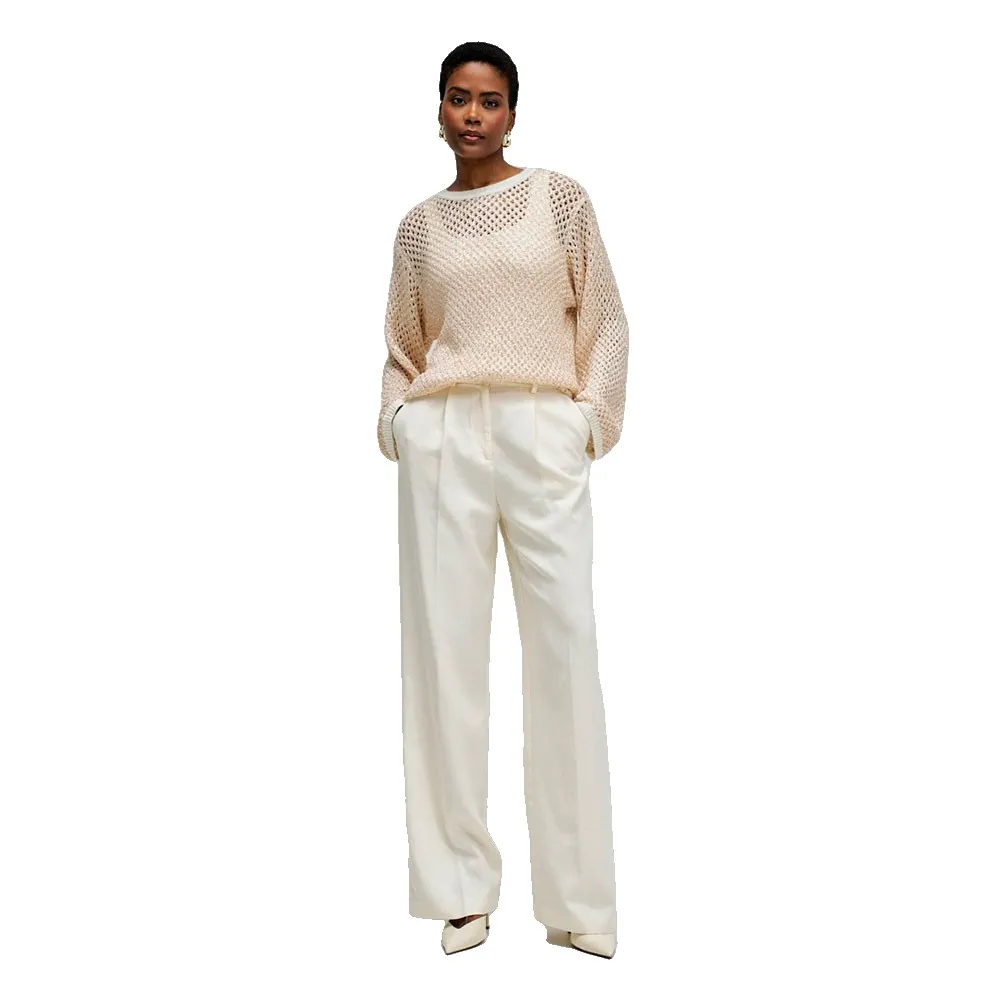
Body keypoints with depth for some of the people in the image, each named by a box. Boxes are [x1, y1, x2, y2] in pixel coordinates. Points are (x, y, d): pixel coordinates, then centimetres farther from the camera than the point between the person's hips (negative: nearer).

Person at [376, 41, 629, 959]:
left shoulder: (560, 198, 10)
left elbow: (606, 319, 9)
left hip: (544, 437, -2)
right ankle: (462, 887, 8)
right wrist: (397, 417, 3)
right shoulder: (419, 226, 15)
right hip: (442, 443, 2)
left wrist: (592, 418, -2)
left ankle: (578, 897, 4)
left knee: (565, 649, -4)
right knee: (446, 648, 0)